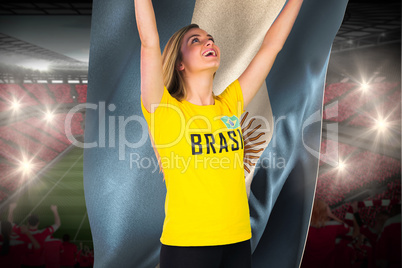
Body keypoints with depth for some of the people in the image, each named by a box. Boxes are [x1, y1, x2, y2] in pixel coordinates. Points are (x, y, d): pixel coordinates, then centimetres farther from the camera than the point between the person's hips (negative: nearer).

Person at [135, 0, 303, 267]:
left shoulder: (230, 105, 6)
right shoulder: (163, 108, -6)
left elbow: (272, 45, 8)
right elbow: (149, 41, -17)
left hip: (238, 240, 4)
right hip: (186, 243, -4)